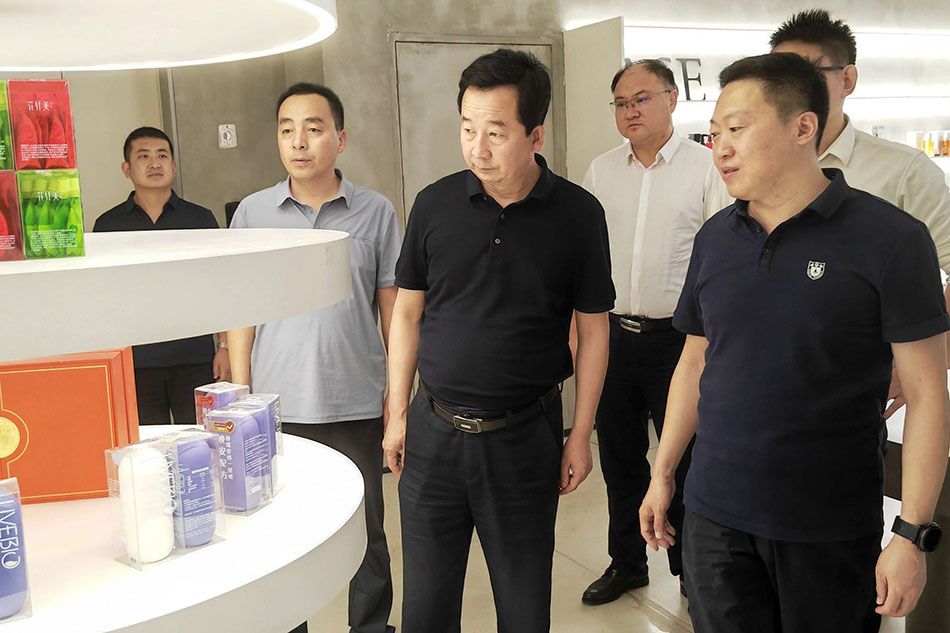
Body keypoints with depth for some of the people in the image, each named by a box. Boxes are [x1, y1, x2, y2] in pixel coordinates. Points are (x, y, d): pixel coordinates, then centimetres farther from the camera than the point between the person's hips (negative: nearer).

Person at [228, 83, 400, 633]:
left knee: (366, 534, 12)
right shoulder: (252, 212, 2)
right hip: (276, 405, 1)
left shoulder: (376, 212, -1)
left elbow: (393, 308, 4)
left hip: (356, 404, -1)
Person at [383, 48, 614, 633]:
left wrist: (581, 435, 0)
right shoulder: (436, 203, -3)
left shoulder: (577, 213, -7)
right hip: (434, 430, 2)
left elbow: (593, 329, 0)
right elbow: (407, 313, 5)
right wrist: (398, 415, 5)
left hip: (526, 436, -1)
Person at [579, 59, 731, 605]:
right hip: (611, 334, 4)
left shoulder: (707, 167, -5)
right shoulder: (601, 171, 8)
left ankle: (692, 569, 27)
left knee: (685, 460, 7)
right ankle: (627, 564, 33)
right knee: (620, 457, 15)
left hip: (678, 336, -4)